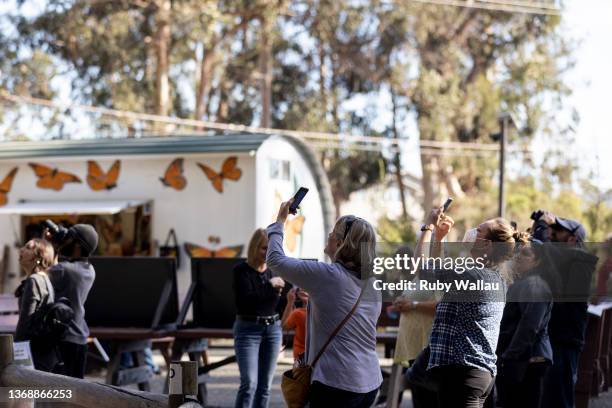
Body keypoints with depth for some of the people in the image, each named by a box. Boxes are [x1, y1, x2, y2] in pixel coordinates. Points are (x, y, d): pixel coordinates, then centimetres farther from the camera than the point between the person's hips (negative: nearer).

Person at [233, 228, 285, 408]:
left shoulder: (275, 270, 7)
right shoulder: (241, 271, -6)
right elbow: (245, 301, -18)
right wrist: (269, 285, -18)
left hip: (273, 328, 5)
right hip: (248, 329, -5)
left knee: (265, 385, 5)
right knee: (249, 383, -14)